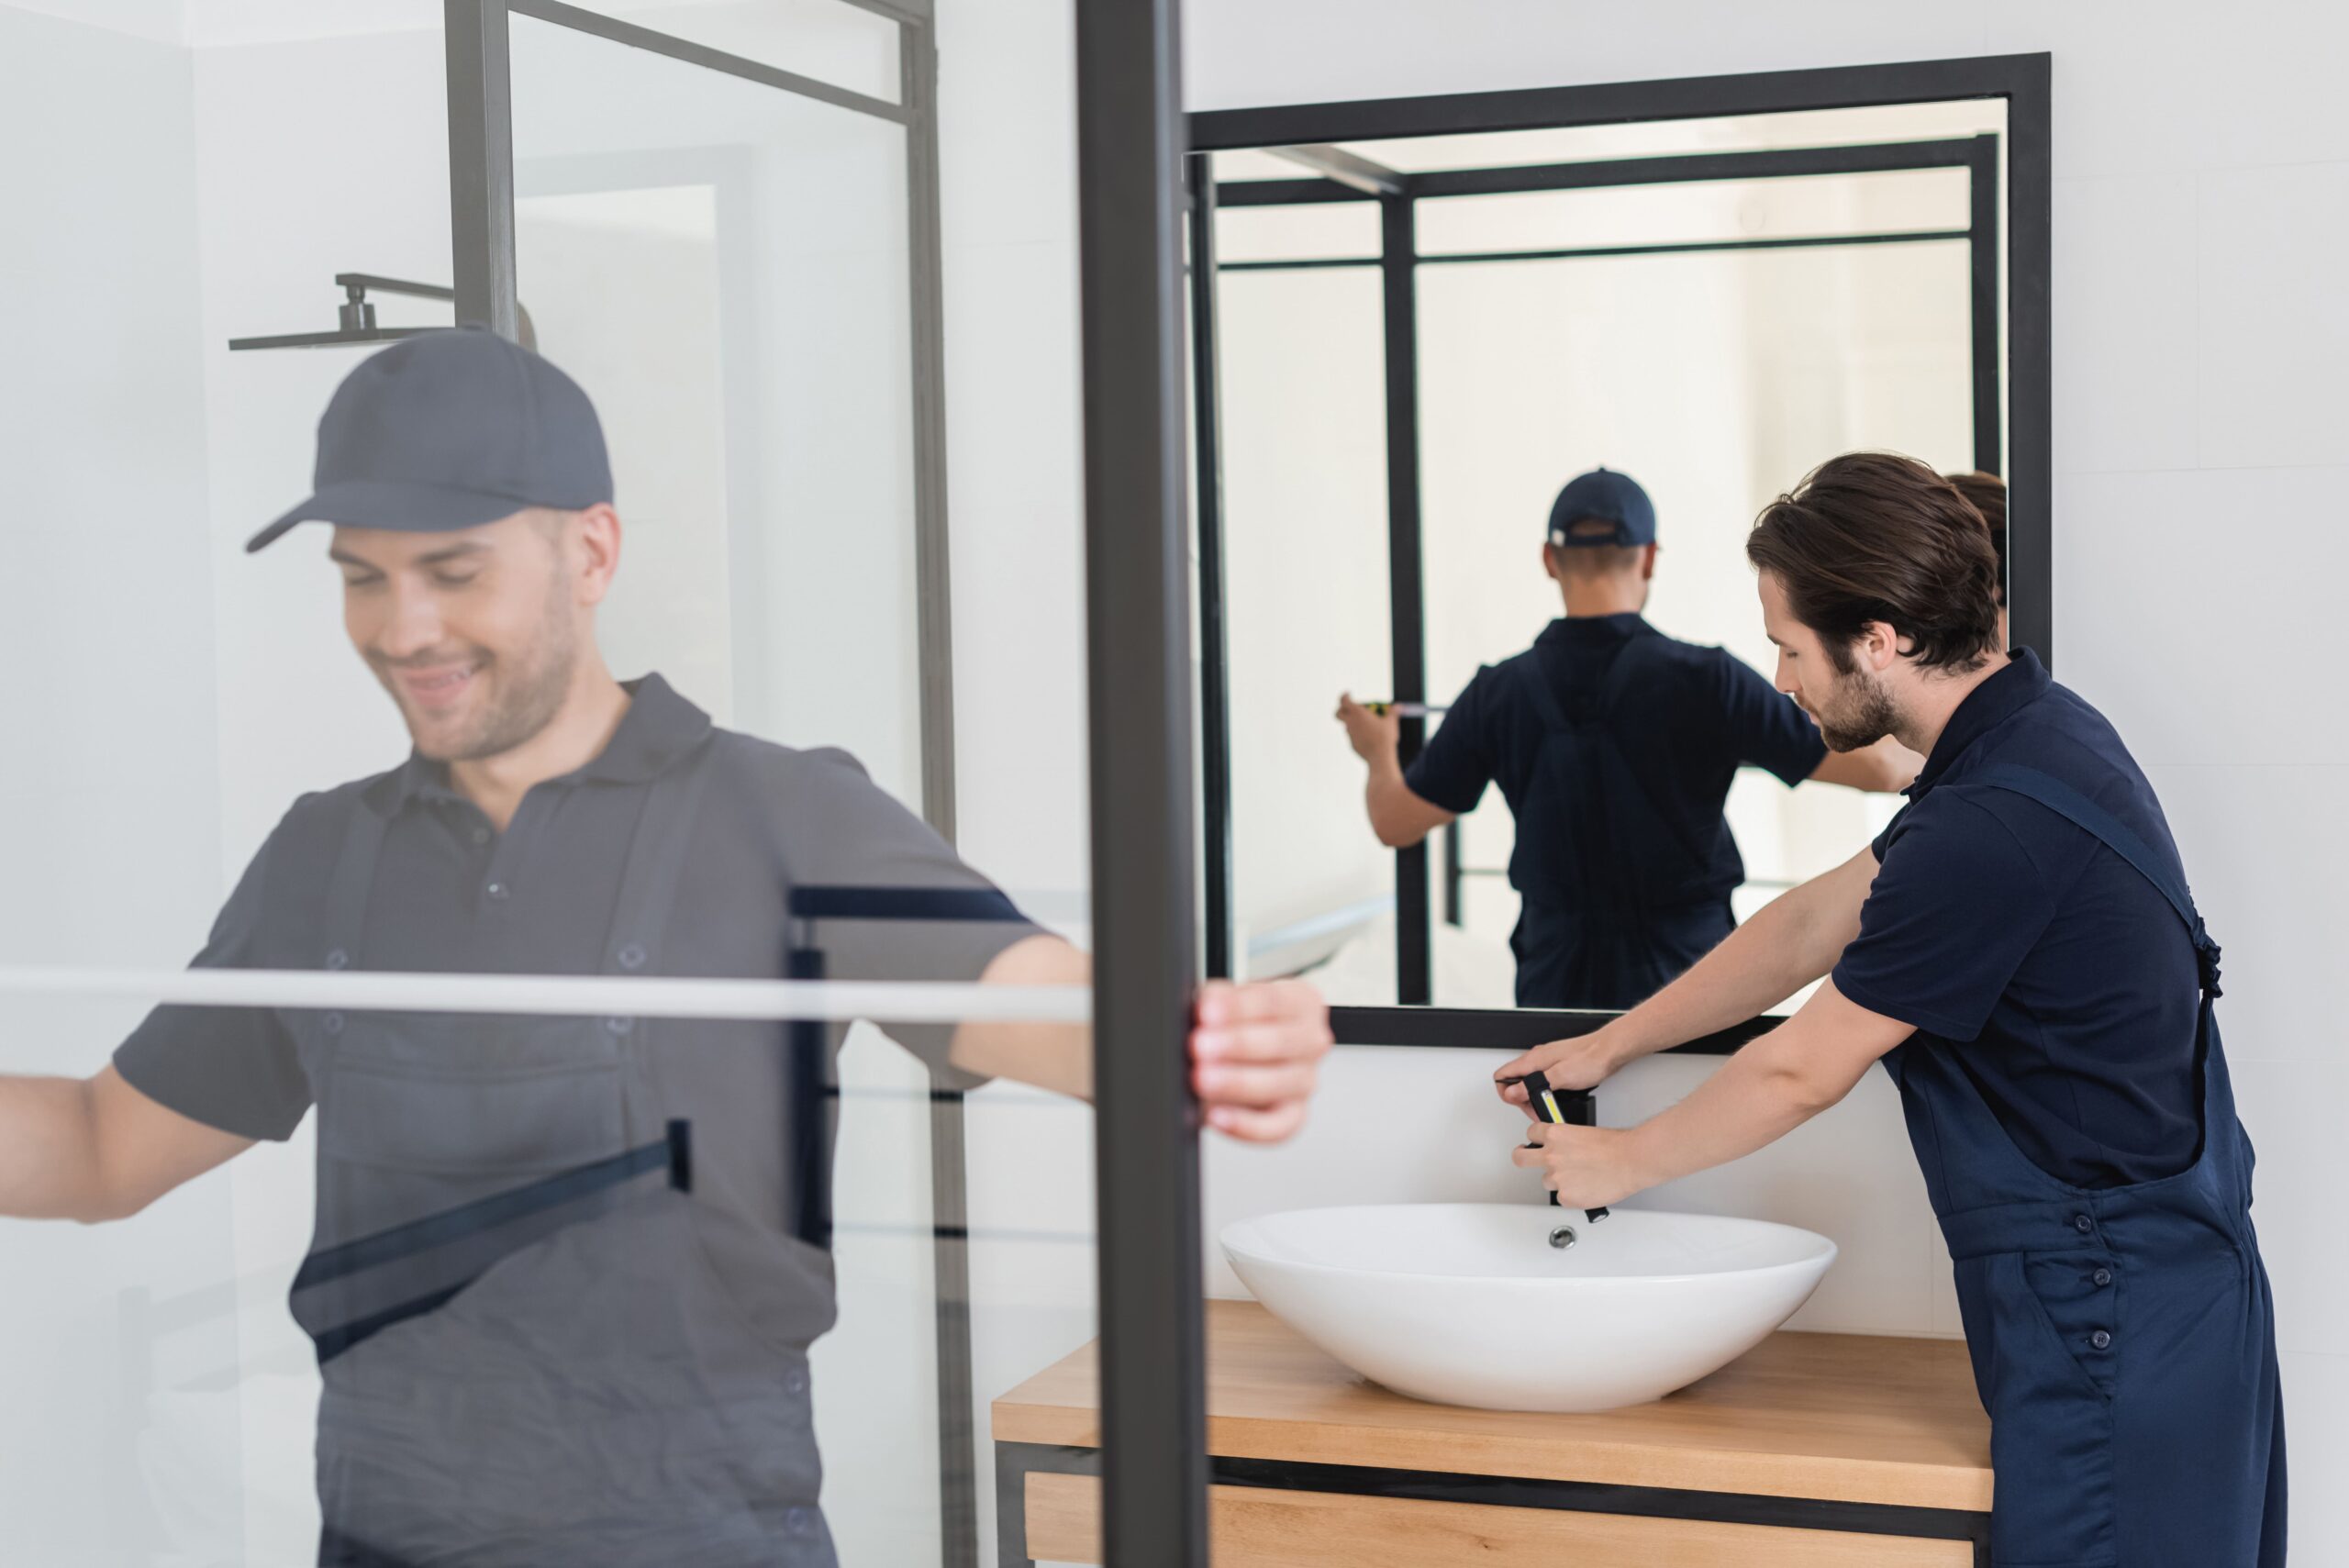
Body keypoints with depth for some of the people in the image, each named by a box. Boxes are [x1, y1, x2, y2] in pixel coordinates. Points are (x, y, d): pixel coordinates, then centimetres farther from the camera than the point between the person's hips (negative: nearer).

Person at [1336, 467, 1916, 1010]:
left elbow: (1395, 821, 4)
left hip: (1555, 987, 3)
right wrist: (1921, 752, 12)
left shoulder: (1498, 693, -6)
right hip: (1684, 982, -2)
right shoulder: (1704, 680, -14)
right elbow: (1876, 768, -11)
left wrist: (1380, 753, 26)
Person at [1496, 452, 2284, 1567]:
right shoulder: (2040, 735, 7)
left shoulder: (1995, 828, -25)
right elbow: (1812, 923, 16)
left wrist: (1625, 1162, 3)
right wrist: (1609, 1047, 20)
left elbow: (1800, 1075, -14)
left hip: (2107, 1315, -10)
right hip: (2168, 1278, 10)